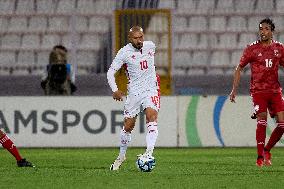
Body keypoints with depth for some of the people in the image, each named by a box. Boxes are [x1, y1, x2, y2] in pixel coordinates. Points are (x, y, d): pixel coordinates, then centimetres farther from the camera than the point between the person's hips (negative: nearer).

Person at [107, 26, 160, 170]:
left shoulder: (150, 46, 1)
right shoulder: (124, 52, -10)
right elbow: (110, 72, -11)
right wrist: (115, 90, -24)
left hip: (151, 89, 1)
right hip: (134, 92, -1)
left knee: (152, 117, -23)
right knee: (128, 126, 6)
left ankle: (149, 152, -35)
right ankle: (121, 155, 28)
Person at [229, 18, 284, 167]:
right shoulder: (252, 49, 0)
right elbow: (239, 68, 6)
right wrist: (234, 89, 0)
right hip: (258, 90, -3)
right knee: (262, 120, -17)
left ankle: (267, 150, 18)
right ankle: (260, 157, -12)